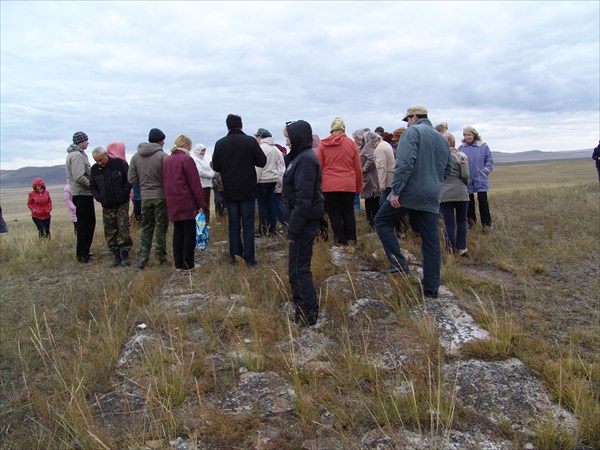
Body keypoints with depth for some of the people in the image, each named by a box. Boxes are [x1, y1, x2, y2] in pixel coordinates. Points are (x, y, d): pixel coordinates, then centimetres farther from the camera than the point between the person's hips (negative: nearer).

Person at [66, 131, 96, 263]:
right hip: (82, 194, -10)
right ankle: (82, 254, 0)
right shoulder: (77, 155, -16)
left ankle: (85, 250, 24)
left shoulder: (76, 154, 17)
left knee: (89, 222, 16)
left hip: (83, 193, 10)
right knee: (84, 224, -5)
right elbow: (79, 177, -25)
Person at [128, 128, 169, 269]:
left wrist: (142, 188, 16)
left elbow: (132, 179, 4)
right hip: (161, 196, -4)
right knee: (161, 228, 7)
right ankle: (161, 257, 14)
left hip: (145, 197, 4)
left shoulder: (136, 156, 3)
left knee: (146, 228, 13)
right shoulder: (162, 156, -13)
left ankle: (142, 259, 10)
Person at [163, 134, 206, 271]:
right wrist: (201, 203, -11)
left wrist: (170, 200, 17)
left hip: (173, 203, 7)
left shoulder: (166, 161, 13)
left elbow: (166, 182, 15)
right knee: (189, 232, 1)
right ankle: (188, 264, 4)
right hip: (188, 203, -7)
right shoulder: (187, 159, -10)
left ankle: (178, 263, 16)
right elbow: (195, 184, -13)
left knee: (178, 232, 12)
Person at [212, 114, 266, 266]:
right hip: (247, 190, -2)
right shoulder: (250, 141, -8)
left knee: (233, 225, 10)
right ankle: (249, 258, 4)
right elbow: (262, 162, -5)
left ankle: (235, 256, 12)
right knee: (248, 225, 4)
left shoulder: (220, 143, -3)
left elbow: (216, 167, 2)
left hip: (229, 191, 2)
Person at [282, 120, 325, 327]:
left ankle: (308, 313, 9)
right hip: (305, 219, 10)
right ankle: (303, 306, 30)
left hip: (304, 220, -10)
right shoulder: (301, 156, 13)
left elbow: (303, 199, -23)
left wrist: (293, 228, -21)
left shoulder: (306, 159, -18)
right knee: (298, 266, 18)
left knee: (299, 267, -2)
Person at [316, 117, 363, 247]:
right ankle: (352, 241, 17)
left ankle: (342, 242, 10)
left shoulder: (323, 145, 2)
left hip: (329, 186, -1)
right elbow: (358, 168, 5)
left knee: (335, 215, 7)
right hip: (349, 185, 1)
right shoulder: (351, 144, 3)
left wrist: (317, 186, 11)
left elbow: (318, 168, 3)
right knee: (348, 214, 12)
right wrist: (359, 186, 13)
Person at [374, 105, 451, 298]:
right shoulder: (442, 139, 19)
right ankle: (431, 287, 12)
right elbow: (447, 169, 24)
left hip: (409, 191, -6)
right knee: (431, 241, 8)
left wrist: (395, 191, -18)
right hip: (432, 196, 7)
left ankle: (399, 263, 0)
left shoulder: (413, 132, -5)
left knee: (382, 221, 11)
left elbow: (405, 163, -18)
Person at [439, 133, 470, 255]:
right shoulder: (461, 156, -2)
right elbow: (465, 175, -7)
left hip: (444, 194, 0)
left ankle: (451, 249, 7)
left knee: (449, 222, 4)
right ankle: (461, 248, 14)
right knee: (461, 221, 13)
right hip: (461, 193, 0)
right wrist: (465, 184, 13)